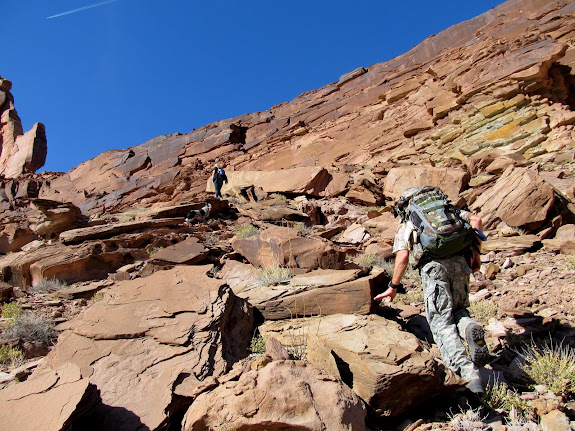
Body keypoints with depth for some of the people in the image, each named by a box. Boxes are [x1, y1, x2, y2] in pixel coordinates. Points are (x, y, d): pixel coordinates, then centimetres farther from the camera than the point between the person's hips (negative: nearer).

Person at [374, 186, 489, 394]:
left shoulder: (407, 223, 20)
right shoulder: (449, 210, 30)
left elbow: (403, 256, 4)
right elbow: (476, 219, 14)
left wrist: (394, 287, 10)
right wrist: (475, 250, 16)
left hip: (433, 266, -3)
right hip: (460, 262, 4)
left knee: (442, 322, -2)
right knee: (458, 309, 23)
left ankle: (470, 373, -22)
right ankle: (469, 327, -14)